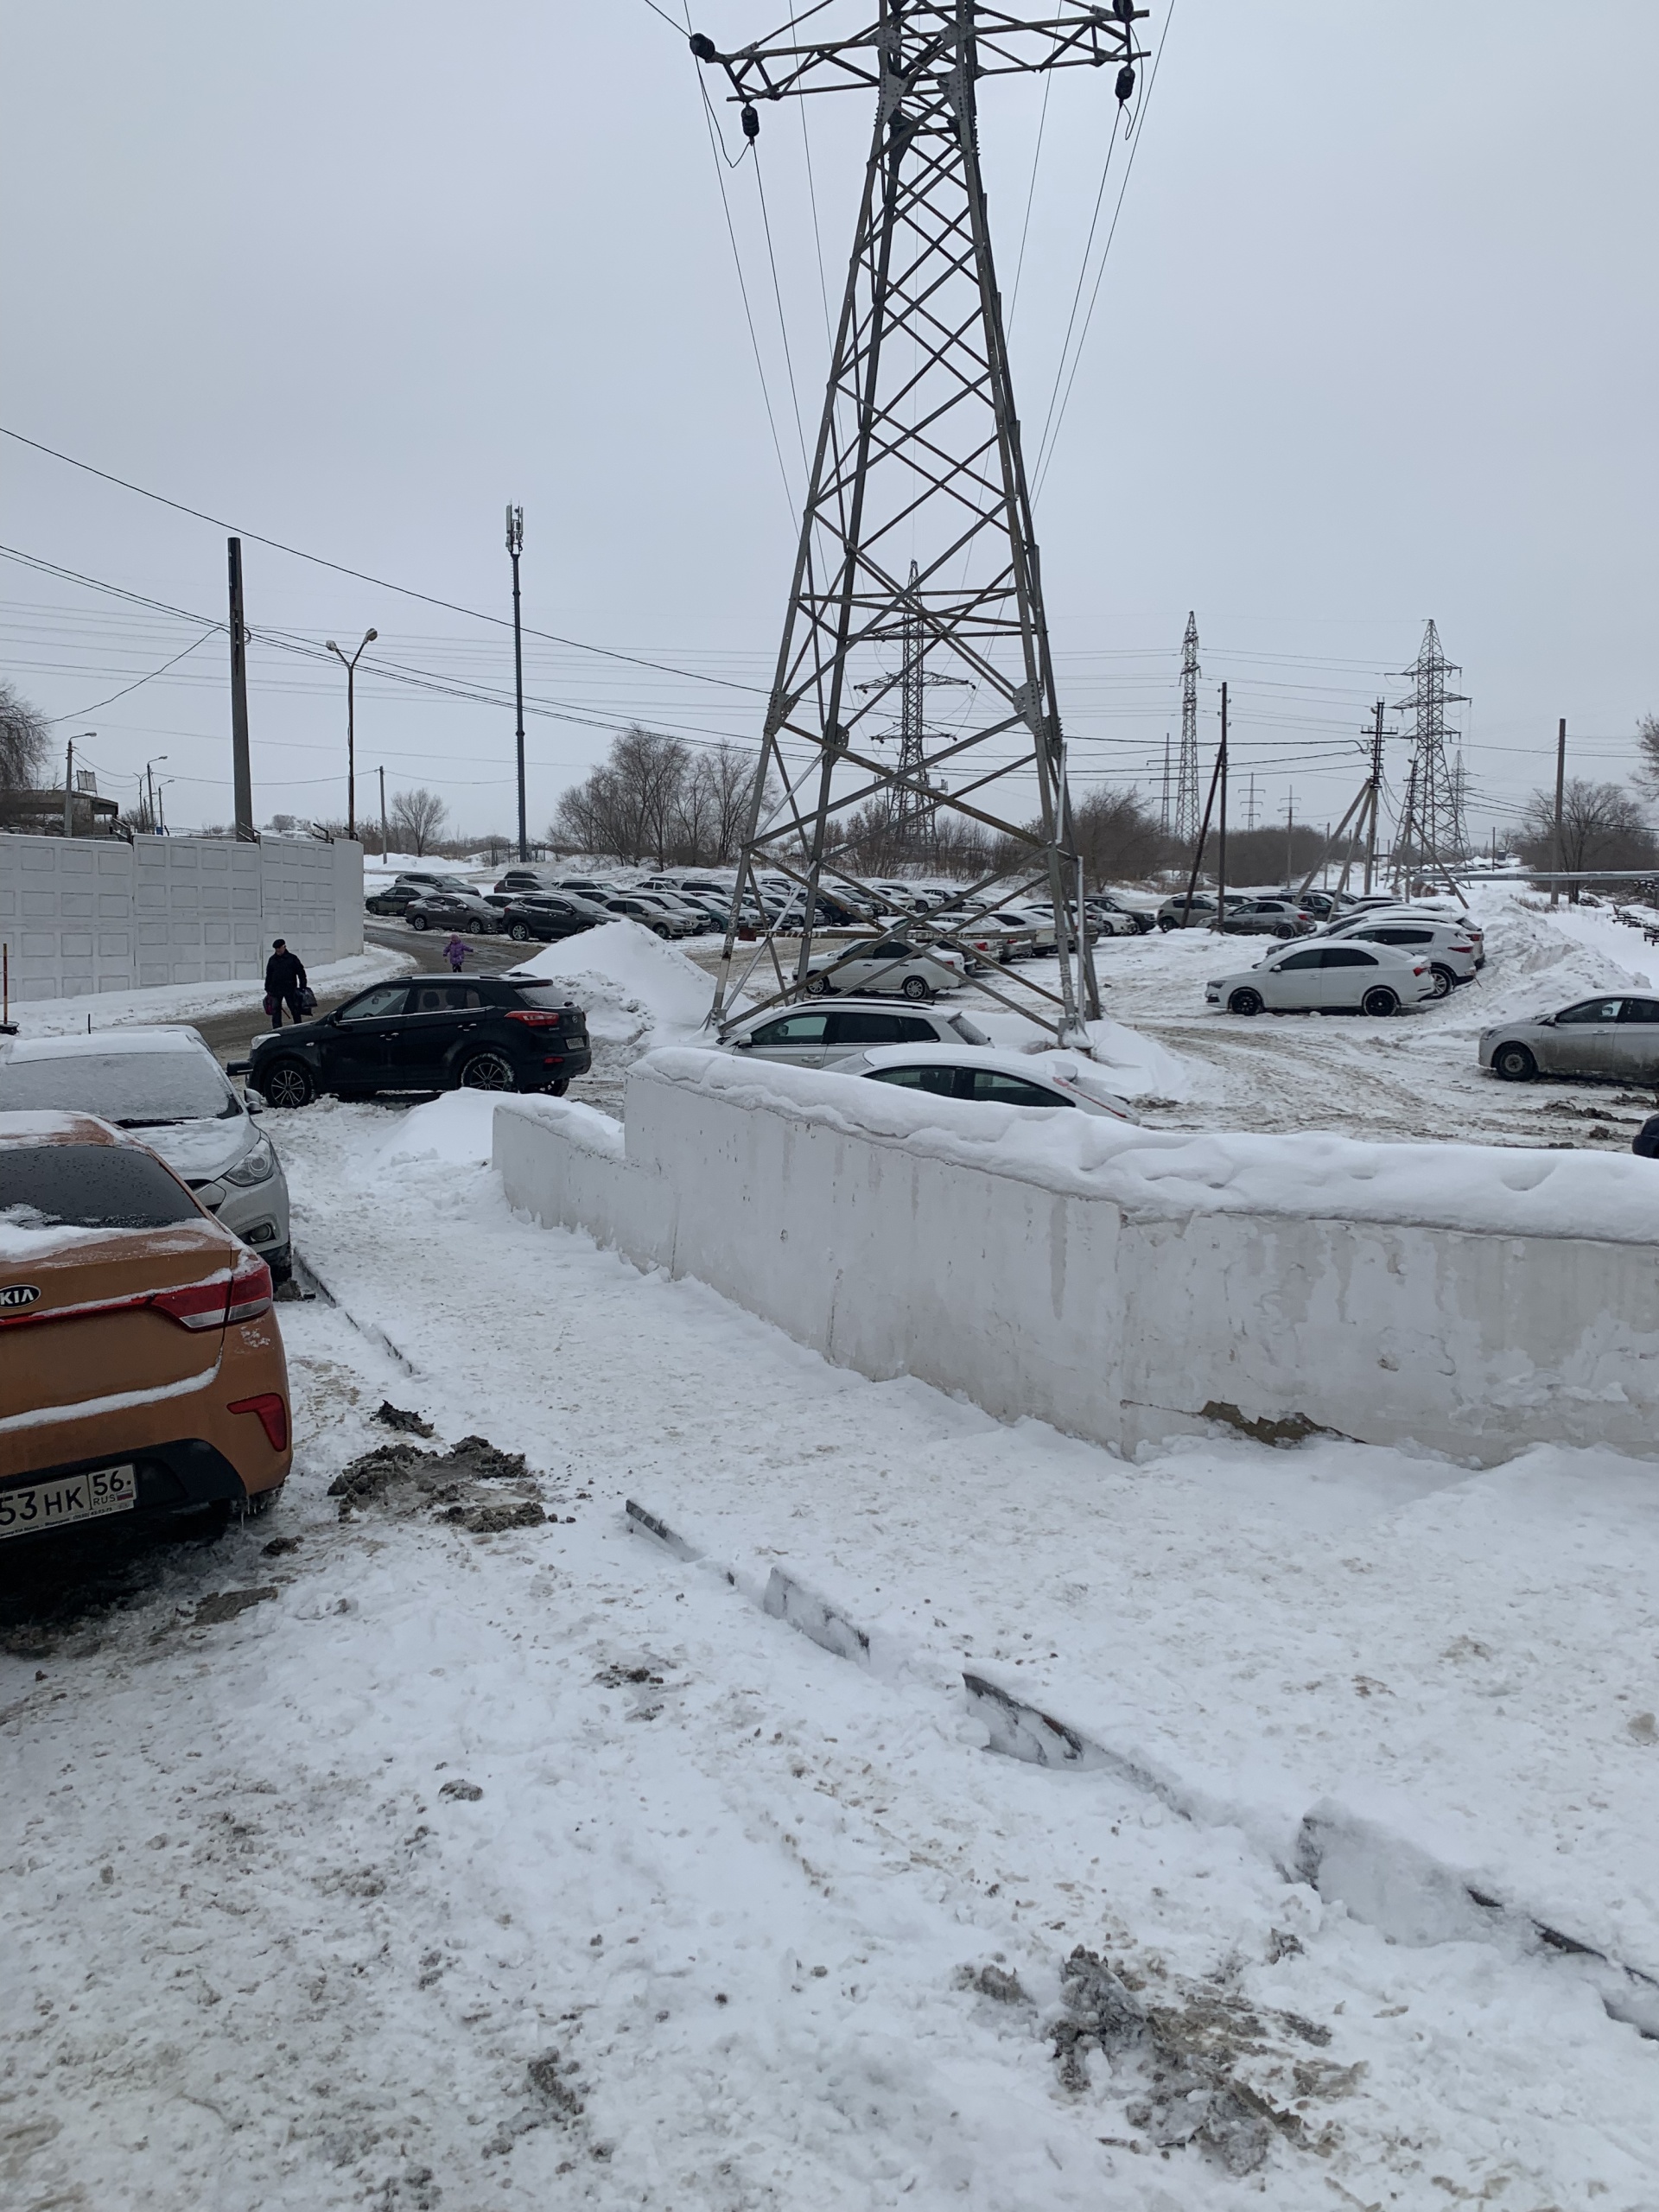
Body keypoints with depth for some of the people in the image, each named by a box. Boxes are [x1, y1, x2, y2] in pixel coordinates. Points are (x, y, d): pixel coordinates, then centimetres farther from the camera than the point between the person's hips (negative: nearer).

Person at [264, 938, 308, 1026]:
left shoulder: (292, 958, 0)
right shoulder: (272, 960, 9)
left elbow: (301, 973, 2)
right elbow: (268, 975, 15)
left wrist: (303, 987, -4)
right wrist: (268, 989, 11)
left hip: (290, 989, -3)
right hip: (275, 990, 3)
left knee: (295, 1010, 4)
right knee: (275, 1012, 1)